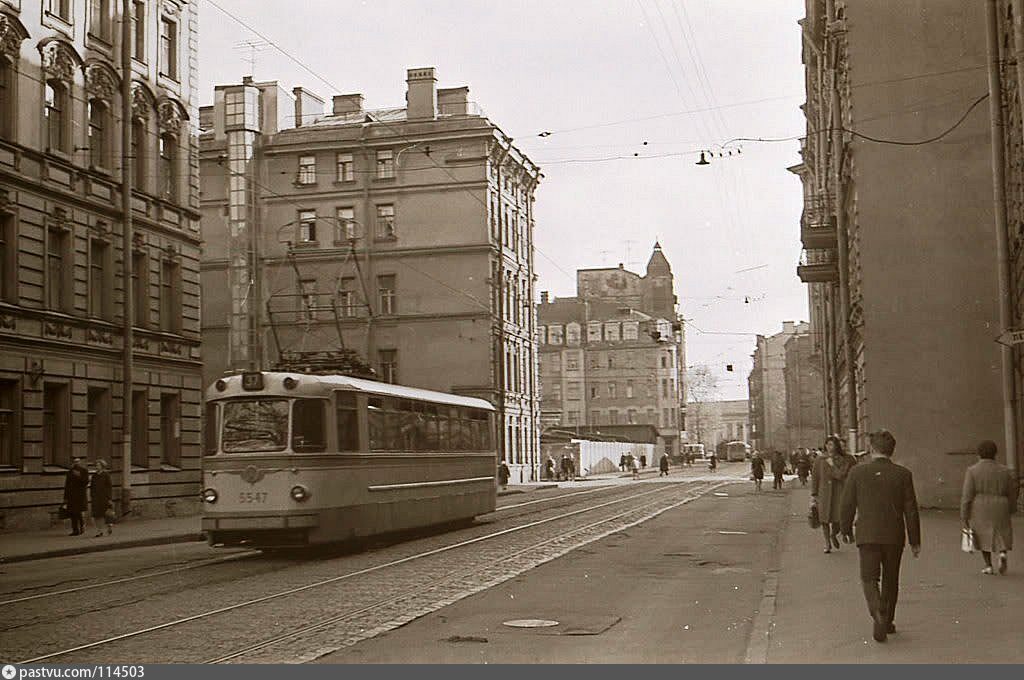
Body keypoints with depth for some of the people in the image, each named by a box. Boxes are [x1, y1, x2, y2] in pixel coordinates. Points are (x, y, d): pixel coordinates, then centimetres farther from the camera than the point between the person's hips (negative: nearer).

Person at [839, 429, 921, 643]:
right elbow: (911, 510, -2)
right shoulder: (903, 474, -3)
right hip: (895, 536, 2)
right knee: (890, 580, 16)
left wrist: (846, 529, 16)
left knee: (869, 579, 2)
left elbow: (847, 505, -1)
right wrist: (915, 541, 5)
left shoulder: (857, 472, -5)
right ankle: (887, 622, 26)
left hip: (867, 535, -2)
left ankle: (879, 616, -21)